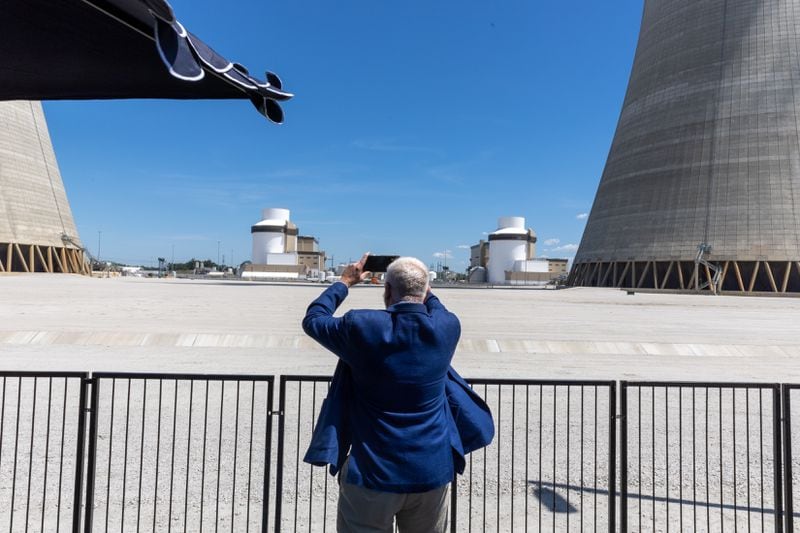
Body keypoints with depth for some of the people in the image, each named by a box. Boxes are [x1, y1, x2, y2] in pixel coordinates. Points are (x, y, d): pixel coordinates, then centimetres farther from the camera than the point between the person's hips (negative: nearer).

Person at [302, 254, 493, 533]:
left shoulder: (361, 326, -17)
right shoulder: (448, 327, -8)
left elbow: (313, 319, 4)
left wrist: (345, 282, 14)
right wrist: (422, 285, 23)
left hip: (372, 474, -3)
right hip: (432, 473, 4)